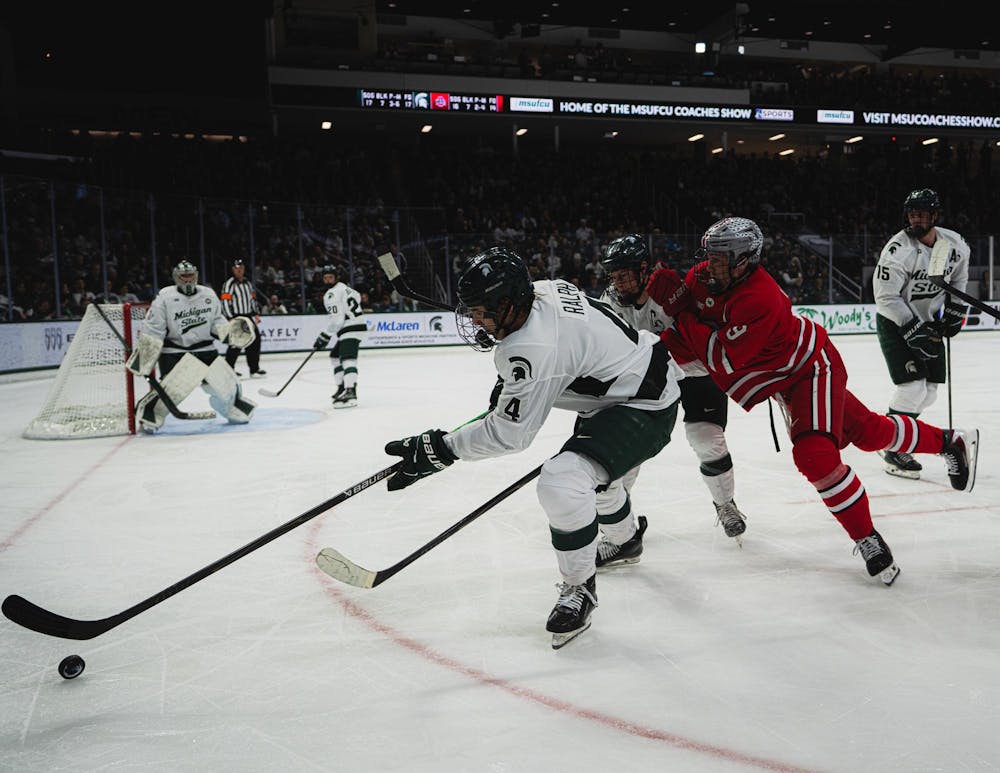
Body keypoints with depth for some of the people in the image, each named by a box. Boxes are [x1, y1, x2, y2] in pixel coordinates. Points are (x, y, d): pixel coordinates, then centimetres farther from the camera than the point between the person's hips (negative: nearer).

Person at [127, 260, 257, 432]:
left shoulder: (209, 295, 2)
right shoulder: (165, 298, -12)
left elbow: (216, 321, 14)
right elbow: (151, 333, -12)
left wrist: (230, 332, -6)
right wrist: (144, 362, -13)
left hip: (204, 349, 5)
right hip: (173, 351, -4)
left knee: (224, 382, 2)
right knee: (172, 387, -21)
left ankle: (236, 411, 27)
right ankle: (147, 415, -3)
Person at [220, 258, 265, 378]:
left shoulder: (248, 283, 15)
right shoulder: (229, 284, -9)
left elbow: (253, 299, 22)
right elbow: (225, 302, -14)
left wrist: (256, 314, 13)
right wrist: (230, 319, -19)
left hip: (248, 317, 7)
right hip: (236, 318, -7)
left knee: (255, 340, 3)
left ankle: (254, 369, 9)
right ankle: (228, 368, 3)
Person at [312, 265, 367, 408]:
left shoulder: (331, 294, -12)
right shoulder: (343, 287, 16)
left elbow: (337, 320, -19)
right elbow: (357, 297, 32)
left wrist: (324, 337, -13)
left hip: (351, 330, -11)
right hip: (357, 325, 11)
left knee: (347, 359, -23)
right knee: (335, 356, 21)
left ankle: (350, 394, -37)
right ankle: (343, 388, 25)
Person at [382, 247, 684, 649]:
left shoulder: (534, 348, -32)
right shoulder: (542, 289, -5)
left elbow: (510, 432, -27)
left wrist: (438, 449, -23)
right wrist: (507, 382, 14)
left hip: (645, 408, -11)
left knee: (561, 480, -27)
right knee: (589, 468, 32)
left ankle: (579, 586, -5)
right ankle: (626, 539, 59)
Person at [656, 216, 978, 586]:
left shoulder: (760, 299, -34)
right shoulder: (704, 277, -10)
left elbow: (723, 359, -34)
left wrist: (682, 313, -33)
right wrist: (673, 341, -21)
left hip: (812, 367, -8)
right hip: (784, 376, 8)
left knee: (814, 454, -23)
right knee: (867, 432, 20)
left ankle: (867, 538, -5)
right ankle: (950, 441, 41)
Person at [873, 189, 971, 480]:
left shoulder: (955, 244, -4)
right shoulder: (898, 249, -23)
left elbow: (959, 277, 16)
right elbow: (886, 297, -23)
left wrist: (954, 309, 5)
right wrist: (912, 328, -27)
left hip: (929, 322, 7)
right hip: (895, 323, -7)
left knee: (928, 392, 8)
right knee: (912, 386, -15)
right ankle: (894, 452, -1)